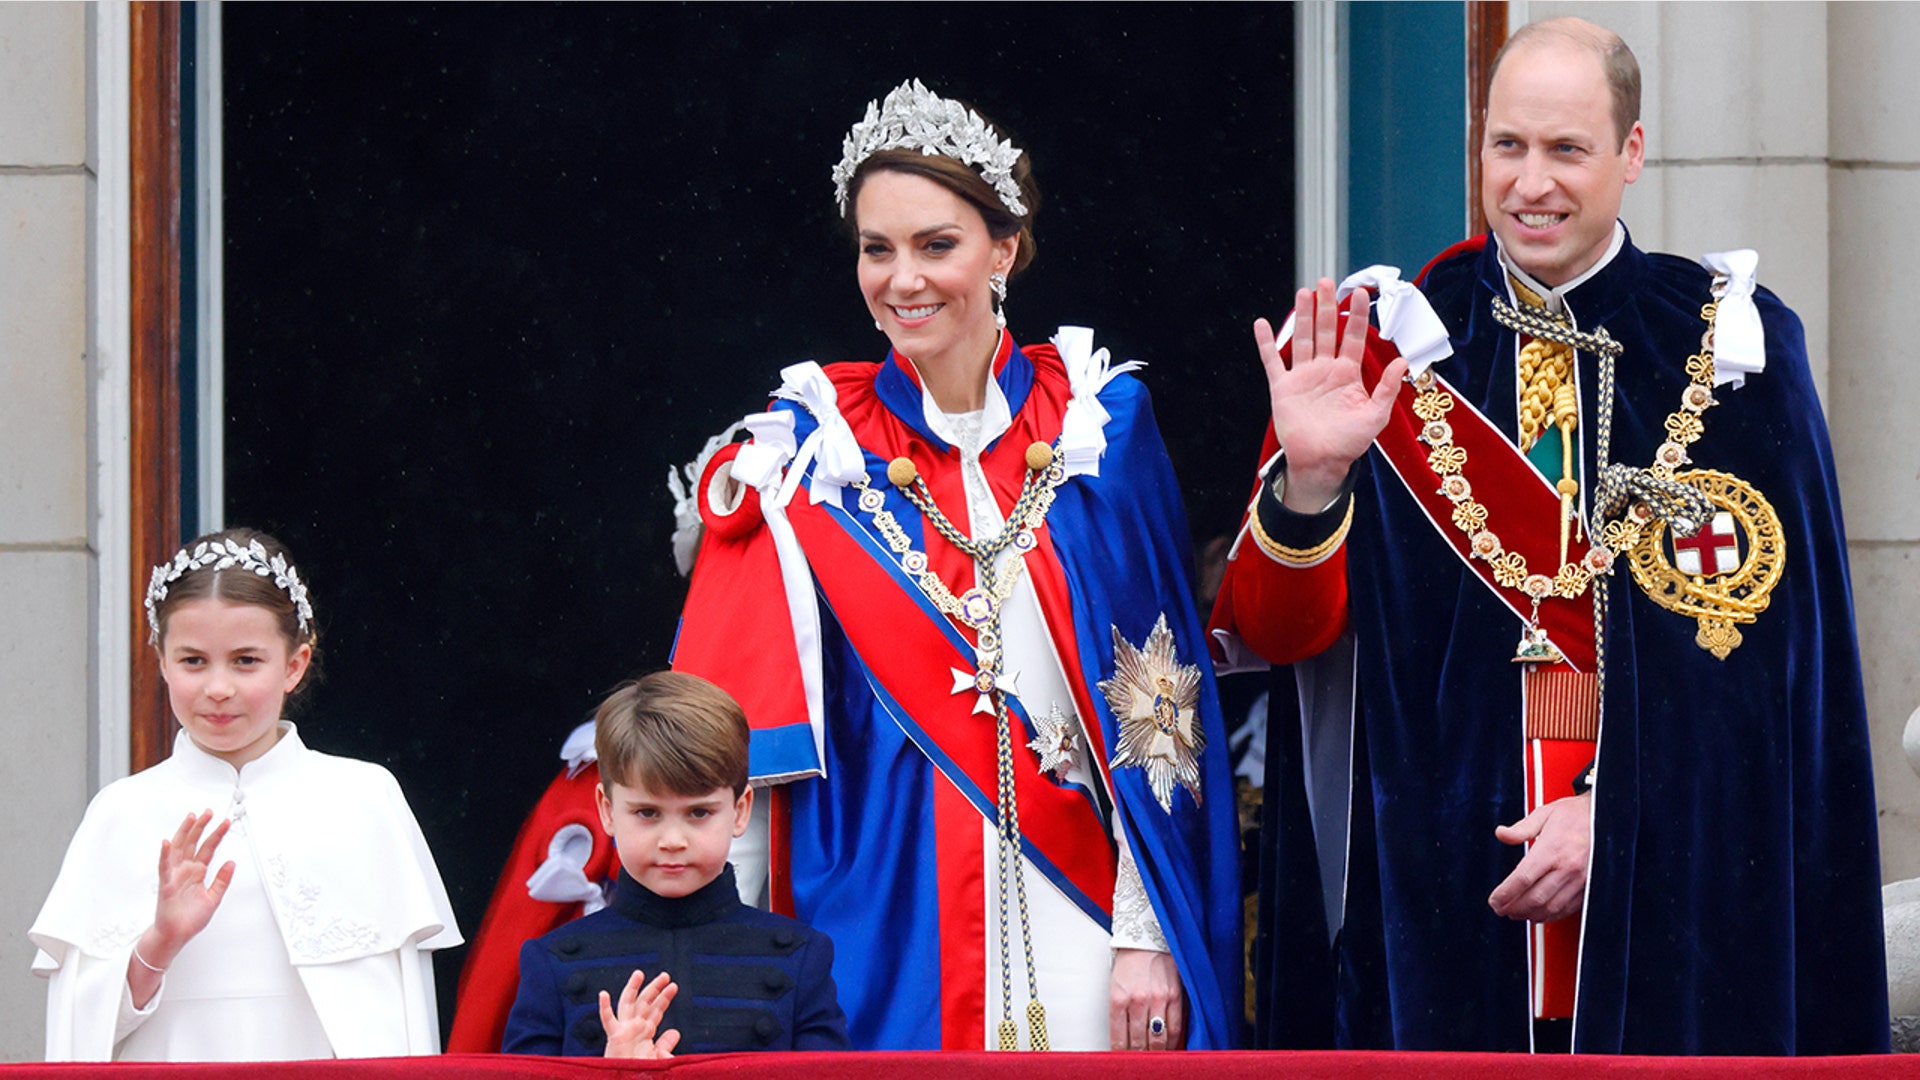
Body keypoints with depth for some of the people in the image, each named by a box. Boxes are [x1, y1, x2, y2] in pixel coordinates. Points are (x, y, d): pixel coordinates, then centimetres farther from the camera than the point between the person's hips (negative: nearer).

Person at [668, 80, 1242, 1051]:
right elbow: (744, 726, 1)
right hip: (880, 924, 0)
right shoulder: (815, 450, 2)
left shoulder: (1096, 424, 2)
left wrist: (1150, 936, -6)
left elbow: (1154, 705, 0)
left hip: (1071, 921, 0)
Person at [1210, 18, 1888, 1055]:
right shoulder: (1401, 342, 4)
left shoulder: (1726, 346, 2)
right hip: (1438, 880, 0)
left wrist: (1619, 808, -13)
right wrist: (1310, 477, -21)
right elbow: (1278, 629, -2)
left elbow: (1763, 641, -2)